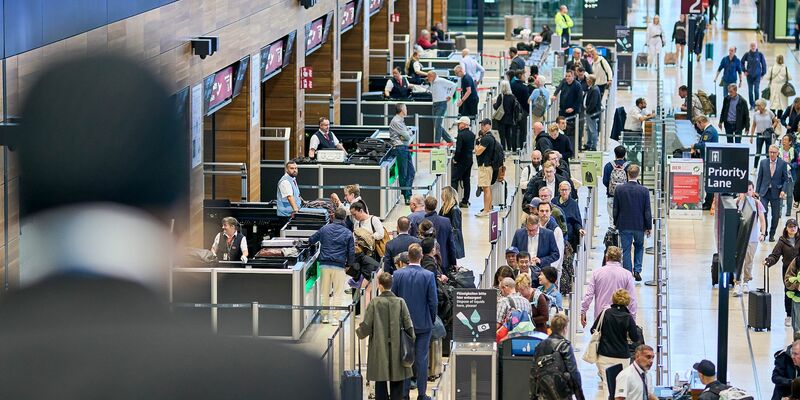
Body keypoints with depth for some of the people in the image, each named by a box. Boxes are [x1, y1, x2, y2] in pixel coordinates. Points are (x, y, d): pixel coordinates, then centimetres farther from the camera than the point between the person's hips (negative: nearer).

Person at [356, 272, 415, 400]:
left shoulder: (374, 303, -10)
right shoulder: (400, 302, -6)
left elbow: (366, 327, -8)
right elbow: (408, 326, -5)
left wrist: (358, 332, 14)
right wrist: (411, 341, 10)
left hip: (379, 350, -1)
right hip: (397, 350, 1)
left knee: (380, 384, 7)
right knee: (397, 384, 9)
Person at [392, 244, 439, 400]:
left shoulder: (398, 274, -7)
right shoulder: (428, 275, -11)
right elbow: (433, 301, -8)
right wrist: (432, 320, 7)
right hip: (423, 323, -1)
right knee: (421, 359, 4)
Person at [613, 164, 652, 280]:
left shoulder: (619, 189, -8)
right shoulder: (644, 191, -10)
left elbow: (615, 209, -1)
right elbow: (647, 211, -6)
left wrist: (616, 223, 12)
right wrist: (648, 227, 3)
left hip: (624, 225, 0)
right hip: (639, 225, 0)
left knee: (626, 250, 7)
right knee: (639, 247, 21)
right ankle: (637, 270, 9)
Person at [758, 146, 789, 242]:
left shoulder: (783, 164, -1)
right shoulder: (763, 163, 3)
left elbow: (786, 179, 3)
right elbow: (759, 178, 8)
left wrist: (783, 190, -11)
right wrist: (757, 191, 4)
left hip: (776, 193, 0)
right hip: (764, 192, 0)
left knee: (775, 216, 4)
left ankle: (772, 235, 18)